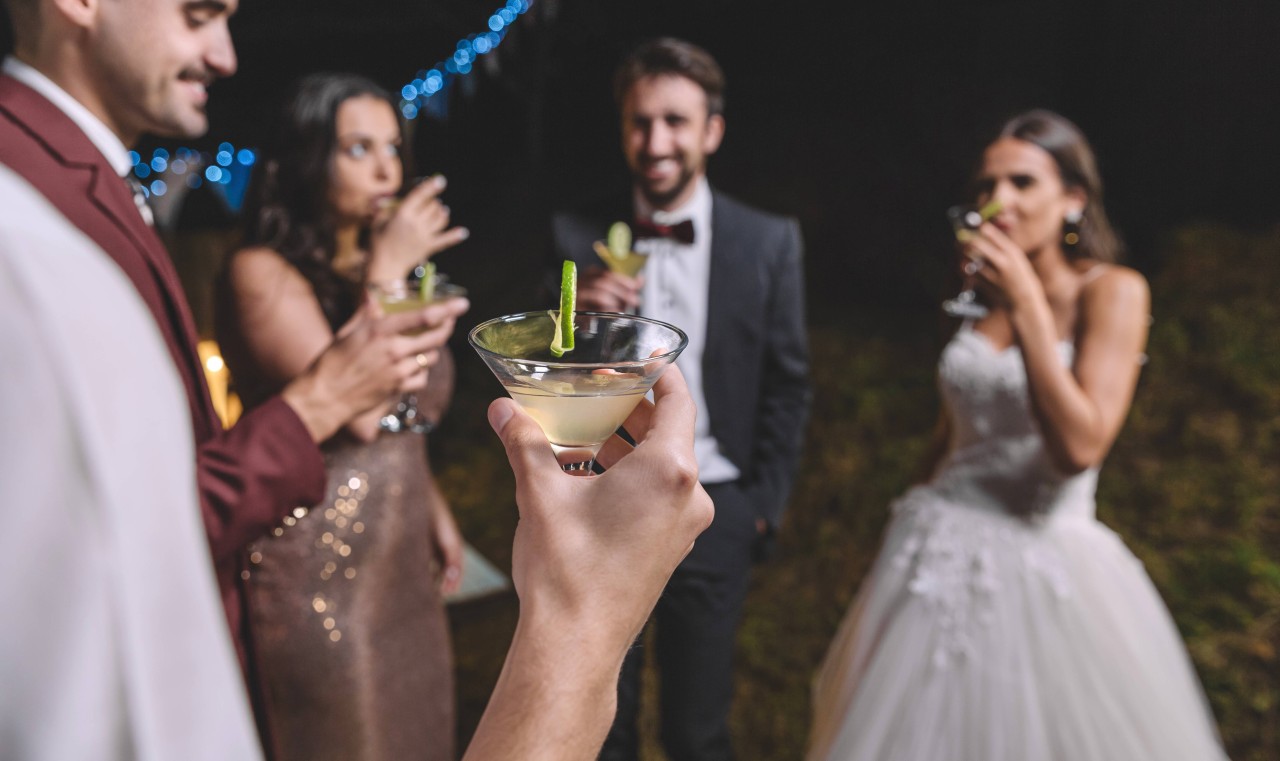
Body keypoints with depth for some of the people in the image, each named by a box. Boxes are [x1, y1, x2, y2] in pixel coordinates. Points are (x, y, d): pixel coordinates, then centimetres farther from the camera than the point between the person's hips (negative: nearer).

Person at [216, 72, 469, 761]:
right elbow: (356, 412, -26)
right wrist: (387, 274, -20)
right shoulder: (262, 272, -15)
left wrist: (434, 509, 14)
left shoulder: (373, 268, 9)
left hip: (402, 559, 7)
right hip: (318, 568, -7)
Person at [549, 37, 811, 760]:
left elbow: (787, 384, 1)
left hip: (711, 511, 0)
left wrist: (766, 503, -1)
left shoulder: (770, 241, -4)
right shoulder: (577, 235, -4)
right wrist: (574, 315, -22)